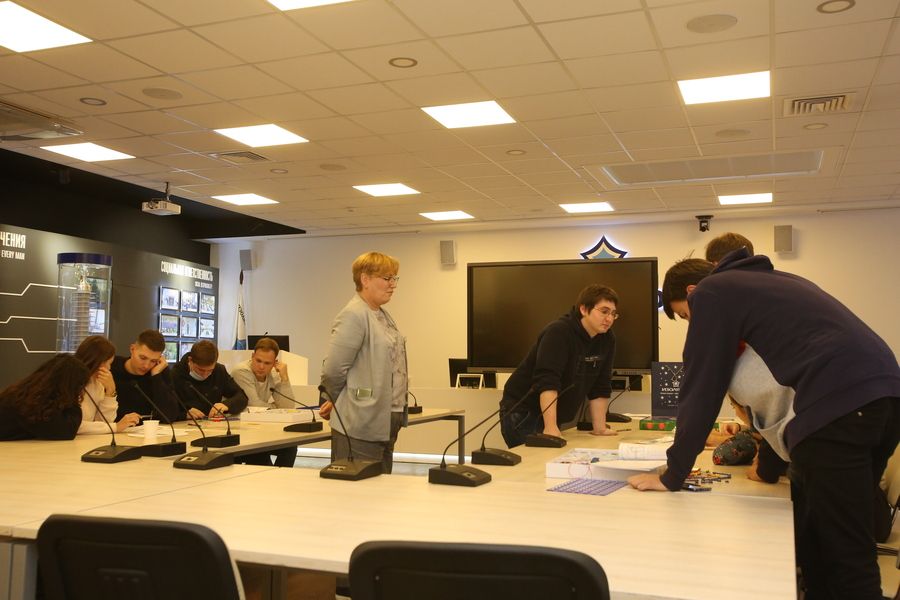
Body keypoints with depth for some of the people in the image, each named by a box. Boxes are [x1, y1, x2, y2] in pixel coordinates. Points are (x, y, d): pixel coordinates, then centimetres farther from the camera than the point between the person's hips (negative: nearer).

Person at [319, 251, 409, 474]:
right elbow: (333, 370, -18)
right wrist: (336, 402, -2)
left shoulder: (382, 314, 14)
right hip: (361, 426, -9)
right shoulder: (353, 315, -16)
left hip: (386, 422, 9)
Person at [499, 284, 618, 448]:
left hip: (552, 415, 7)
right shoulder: (558, 332, -21)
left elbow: (600, 387, 6)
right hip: (522, 413, -7)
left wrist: (599, 428, 1)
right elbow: (547, 382, -30)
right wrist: (551, 428, -37)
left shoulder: (607, 339, 1)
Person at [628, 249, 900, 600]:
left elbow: (701, 389, 2)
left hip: (837, 404, -9)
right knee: (813, 538, 17)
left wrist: (672, 476, 9)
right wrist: (770, 459, 41)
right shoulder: (772, 281, 30)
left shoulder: (712, 292, 6)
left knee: (845, 555, -2)